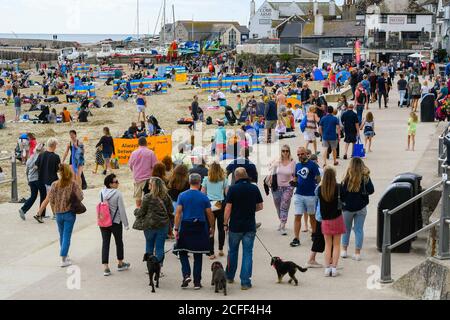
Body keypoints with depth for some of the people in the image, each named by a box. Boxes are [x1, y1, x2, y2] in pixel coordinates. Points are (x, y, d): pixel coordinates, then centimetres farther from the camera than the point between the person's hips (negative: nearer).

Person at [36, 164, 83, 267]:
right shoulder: (73, 184, -11)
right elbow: (80, 197, -11)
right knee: (67, 236, 0)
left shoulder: (55, 185, -5)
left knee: (62, 235, 19)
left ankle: (65, 255, 33)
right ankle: (64, 259, -5)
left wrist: (40, 211, -1)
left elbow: (48, 199, -6)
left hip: (58, 213, 3)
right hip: (69, 213, -3)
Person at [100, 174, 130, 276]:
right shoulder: (118, 194, -17)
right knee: (119, 242, 16)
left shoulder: (102, 192, -4)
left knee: (105, 243, 5)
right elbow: (122, 210, -13)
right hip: (116, 222, -3)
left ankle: (105, 268, -1)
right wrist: (126, 224, -5)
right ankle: (120, 264, 31)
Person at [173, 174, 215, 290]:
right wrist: (212, 228, 16)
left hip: (186, 227, 0)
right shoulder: (204, 197, -1)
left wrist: (176, 229, -3)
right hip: (200, 228, 0)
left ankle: (186, 275, -8)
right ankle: (197, 282, 9)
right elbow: (209, 214, 2)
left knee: (182, 252, 12)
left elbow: (178, 213, -6)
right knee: (198, 256, 7)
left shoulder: (182, 196, -1)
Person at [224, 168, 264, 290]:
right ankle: (245, 282, -2)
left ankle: (230, 276, 31)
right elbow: (260, 207, 6)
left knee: (232, 251, 17)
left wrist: (225, 223, 0)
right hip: (250, 227, 1)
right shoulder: (254, 188, 0)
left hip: (235, 226, -1)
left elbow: (228, 208, -10)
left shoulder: (233, 189, -8)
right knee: (247, 253, 3)